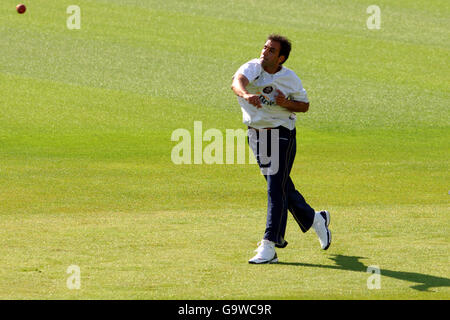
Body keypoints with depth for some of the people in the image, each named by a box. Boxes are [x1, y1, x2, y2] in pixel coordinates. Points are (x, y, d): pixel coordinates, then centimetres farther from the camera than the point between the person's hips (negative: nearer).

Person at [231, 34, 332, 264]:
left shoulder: (290, 79, -7)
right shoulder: (252, 68, -9)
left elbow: (304, 105, 6)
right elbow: (237, 82, -31)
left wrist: (287, 103, -16)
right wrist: (246, 94, -54)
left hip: (282, 135, -3)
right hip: (256, 134, 3)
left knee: (276, 189, -11)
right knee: (282, 186, 14)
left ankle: (269, 247, -12)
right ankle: (315, 219, 37)